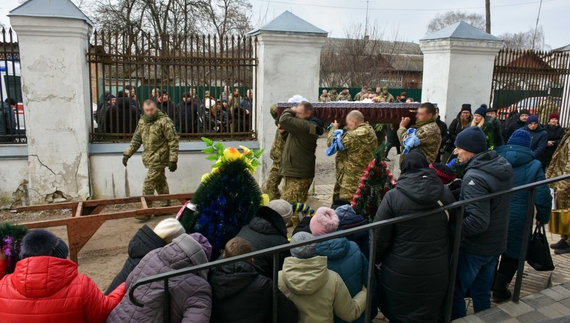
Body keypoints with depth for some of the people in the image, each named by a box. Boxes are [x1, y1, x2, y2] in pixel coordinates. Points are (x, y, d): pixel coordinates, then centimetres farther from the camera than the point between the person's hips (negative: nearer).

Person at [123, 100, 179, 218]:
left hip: (159, 159, -7)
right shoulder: (142, 122, 10)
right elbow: (136, 139, 18)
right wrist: (127, 154, 10)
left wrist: (173, 160, -16)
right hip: (150, 158, 7)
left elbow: (173, 141, -13)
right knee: (160, 183, 15)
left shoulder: (164, 121, -13)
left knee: (148, 184, -7)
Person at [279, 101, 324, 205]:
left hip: (299, 176, -11)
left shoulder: (306, 126, -19)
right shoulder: (305, 125, 15)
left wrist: (290, 111, -4)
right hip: (293, 173, 11)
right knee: (285, 202, 19)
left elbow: (284, 119, -27)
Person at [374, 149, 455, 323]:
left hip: (401, 273, -3)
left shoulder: (393, 196, -15)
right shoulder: (446, 194, -4)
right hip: (436, 272, 4)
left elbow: (379, 238, -12)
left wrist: (375, 260, 7)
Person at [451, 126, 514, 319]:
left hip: (474, 247, -8)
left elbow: (477, 221, -31)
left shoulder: (475, 177, -27)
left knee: (454, 292, 9)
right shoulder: (503, 166, 1)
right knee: (482, 292, 22)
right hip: (495, 243, 8)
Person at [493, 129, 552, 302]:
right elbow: (542, 196, -8)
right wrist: (543, 217, 7)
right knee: (512, 253, 12)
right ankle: (500, 290, 19)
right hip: (517, 218, -3)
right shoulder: (533, 166, -8)